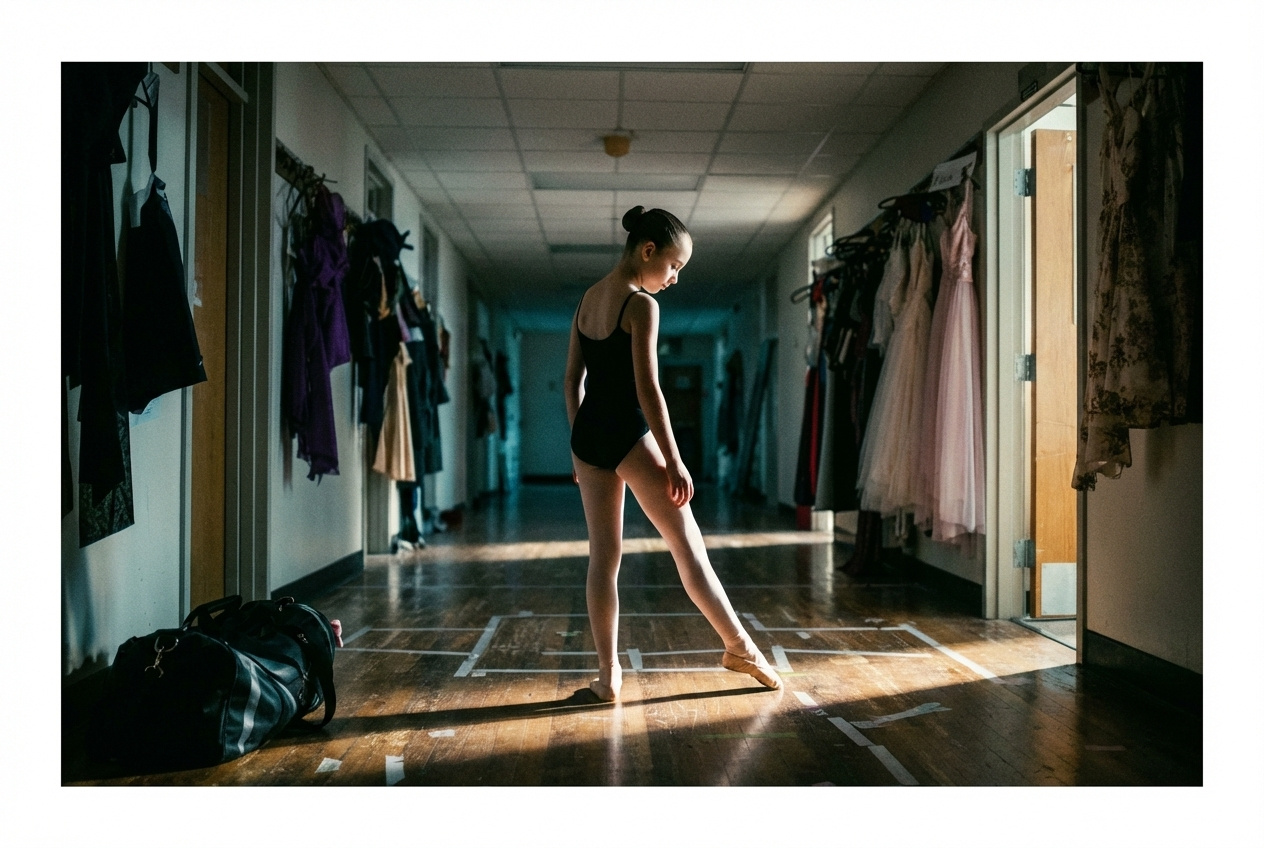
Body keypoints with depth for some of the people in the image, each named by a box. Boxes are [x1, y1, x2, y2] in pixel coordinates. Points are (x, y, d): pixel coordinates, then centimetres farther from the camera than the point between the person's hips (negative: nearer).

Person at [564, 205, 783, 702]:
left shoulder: (587, 299, 12)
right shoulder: (641, 304, -11)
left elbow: (573, 378, 14)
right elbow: (647, 388, -17)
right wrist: (674, 462, -14)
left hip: (586, 435, 8)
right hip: (629, 435, -7)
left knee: (603, 554, 9)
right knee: (688, 545, 4)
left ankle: (608, 673, 12)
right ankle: (740, 646, 16)